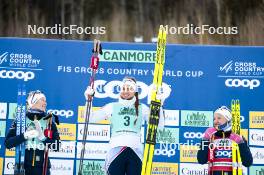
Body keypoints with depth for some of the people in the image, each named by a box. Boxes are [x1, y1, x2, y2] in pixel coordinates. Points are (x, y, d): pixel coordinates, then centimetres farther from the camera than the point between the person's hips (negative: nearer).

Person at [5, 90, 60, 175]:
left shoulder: (49, 122, 5)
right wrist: (24, 136, -19)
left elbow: (56, 147, 1)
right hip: (23, 167, -1)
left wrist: (43, 137, -14)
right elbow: (7, 143, -5)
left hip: (42, 168, 1)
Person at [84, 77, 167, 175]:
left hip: (136, 151, 1)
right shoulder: (112, 107, 13)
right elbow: (91, 118, 10)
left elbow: (159, 125, 8)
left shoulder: (142, 108, 14)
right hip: (116, 150, 0)